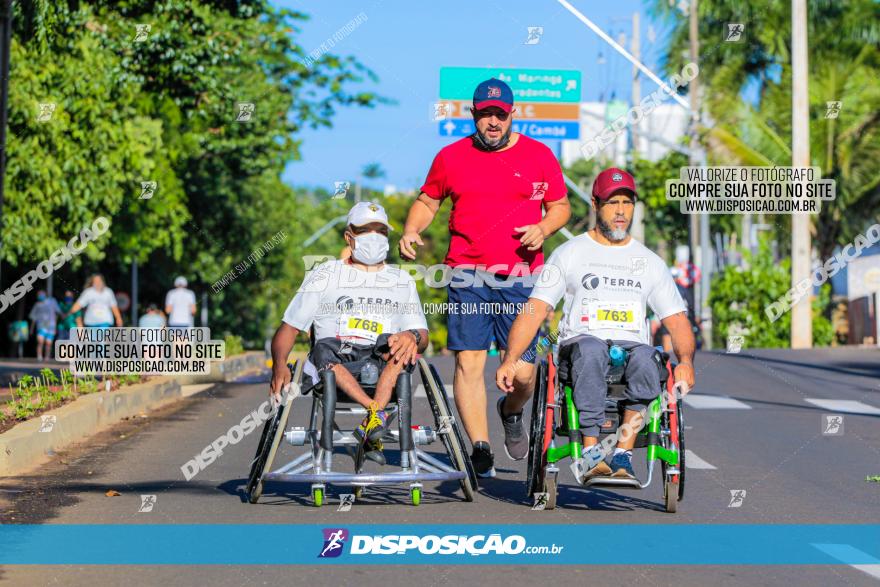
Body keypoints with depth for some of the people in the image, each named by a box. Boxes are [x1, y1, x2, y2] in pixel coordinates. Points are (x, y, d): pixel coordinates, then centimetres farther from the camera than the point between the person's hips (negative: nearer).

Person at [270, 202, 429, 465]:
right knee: (324, 348, -34)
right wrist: (279, 364, -11)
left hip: (383, 365, 1)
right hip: (334, 365, -1)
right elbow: (288, 329, 12)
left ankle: (374, 417, -45)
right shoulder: (324, 275, 18)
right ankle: (378, 413, -44)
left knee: (401, 343, -30)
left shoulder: (401, 281, 23)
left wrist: (413, 337, -14)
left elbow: (422, 337, 13)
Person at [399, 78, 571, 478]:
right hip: (467, 279, 0)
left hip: (520, 279, 0)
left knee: (521, 371, -3)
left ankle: (512, 413, 31)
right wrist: (411, 230, 0)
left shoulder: (539, 156, 7)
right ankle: (480, 449, -2)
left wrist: (543, 228, -8)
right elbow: (428, 201, 18)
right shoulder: (451, 157, 8)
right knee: (469, 362, -9)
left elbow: (560, 206, 13)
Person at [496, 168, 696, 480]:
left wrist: (686, 361, -9)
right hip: (580, 346, -1)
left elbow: (677, 320, 13)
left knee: (645, 357, -35)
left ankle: (623, 455, -32)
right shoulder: (569, 254, 13)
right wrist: (510, 360, -11)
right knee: (591, 348, -38)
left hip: (632, 346, 2)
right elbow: (534, 310, 4)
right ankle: (592, 454, -38)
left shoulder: (650, 262, 20)